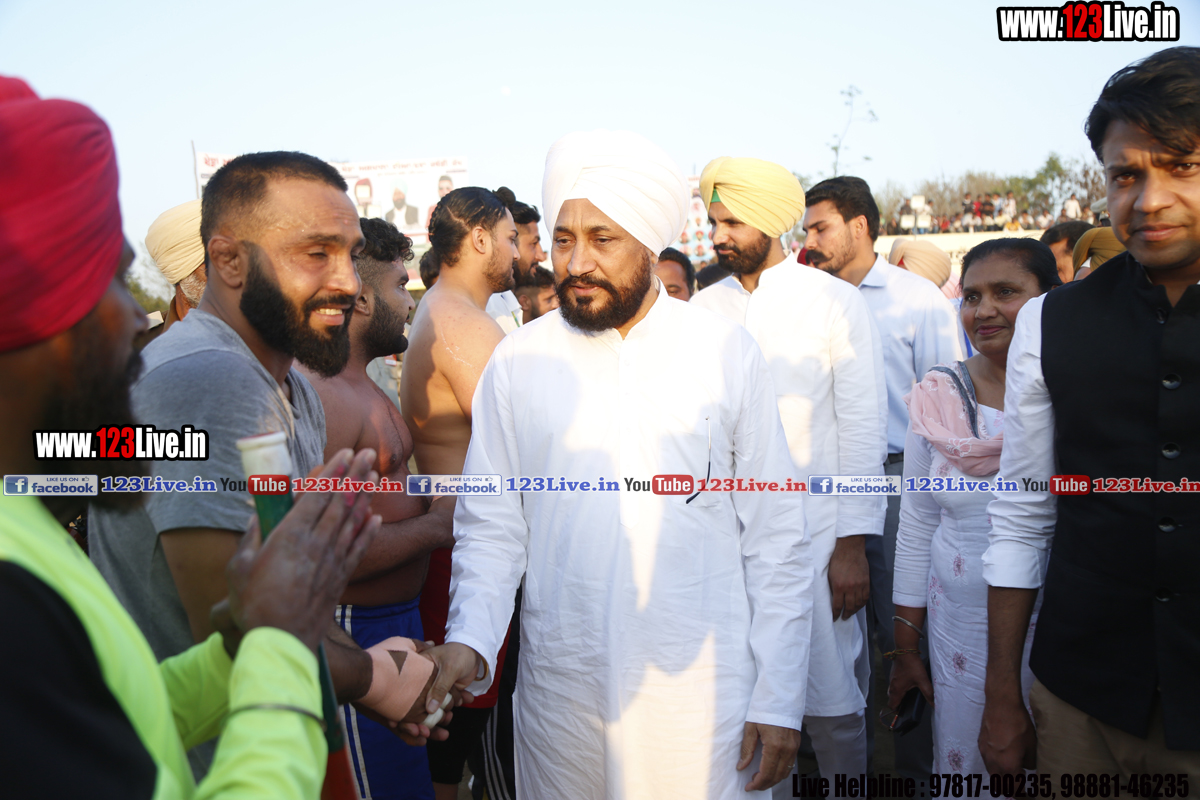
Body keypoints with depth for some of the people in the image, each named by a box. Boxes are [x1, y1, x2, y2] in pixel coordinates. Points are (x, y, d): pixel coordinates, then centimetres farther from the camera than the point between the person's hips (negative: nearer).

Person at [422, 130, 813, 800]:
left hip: (703, 692, -1)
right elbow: (491, 526, 2)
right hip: (560, 689, 2)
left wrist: (779, 699, -4)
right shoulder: (516, 362, -1)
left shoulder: (728, 353, -4)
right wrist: (470, 638, -15)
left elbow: (777, 539, -3)